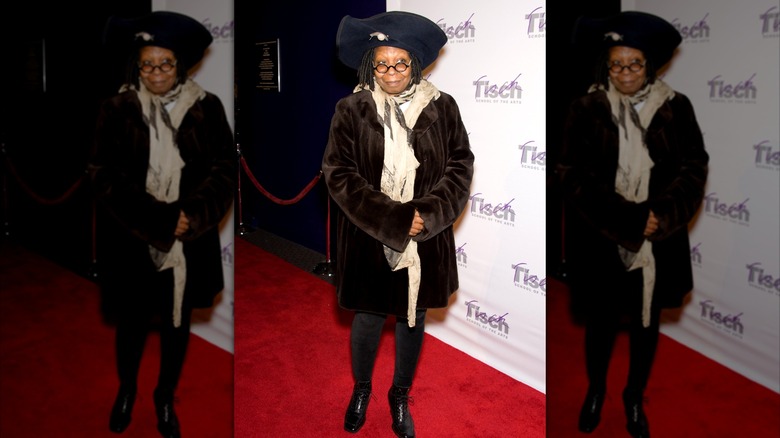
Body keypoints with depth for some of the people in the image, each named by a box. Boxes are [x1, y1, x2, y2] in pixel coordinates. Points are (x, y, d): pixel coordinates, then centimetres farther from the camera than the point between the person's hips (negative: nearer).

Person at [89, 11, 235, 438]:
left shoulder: (206, 108, -4)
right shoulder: (117, 110, -6)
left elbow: (224, 171, -6)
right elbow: (105, 178, -12)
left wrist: (189, 218, -20)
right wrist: (159, 220, -20)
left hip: (188, 243, 1)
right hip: (131, 242, -1)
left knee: (177, 324, 15)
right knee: (131, 322, 16)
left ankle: (165, 398, 39)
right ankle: (126, 390, 44)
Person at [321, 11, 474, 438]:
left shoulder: (441, 107, -5)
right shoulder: (351, 110, -9)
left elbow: (460, 165, -2)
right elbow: (339, 174, -12)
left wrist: (428, 213, -17)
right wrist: (392, 219, -19)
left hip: (426, 239, 2)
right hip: (368, 238, -1)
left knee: (412, 318, 16)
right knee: (367, 318, 13)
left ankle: (400, 395, 38)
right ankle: (361, 389, 41)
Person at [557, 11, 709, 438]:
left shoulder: (675, 108, -4)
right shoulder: (586, 110, -8)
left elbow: (694, 169, -4)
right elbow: (574, 177, -13)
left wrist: (660, 216, -19)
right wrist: (628, 220, -20)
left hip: (658, 243, 1)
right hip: (601, 242, -1)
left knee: (645, 324, 16)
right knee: (600, 322, 15)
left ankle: (634, 397, 39)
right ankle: (595, 390, 41)